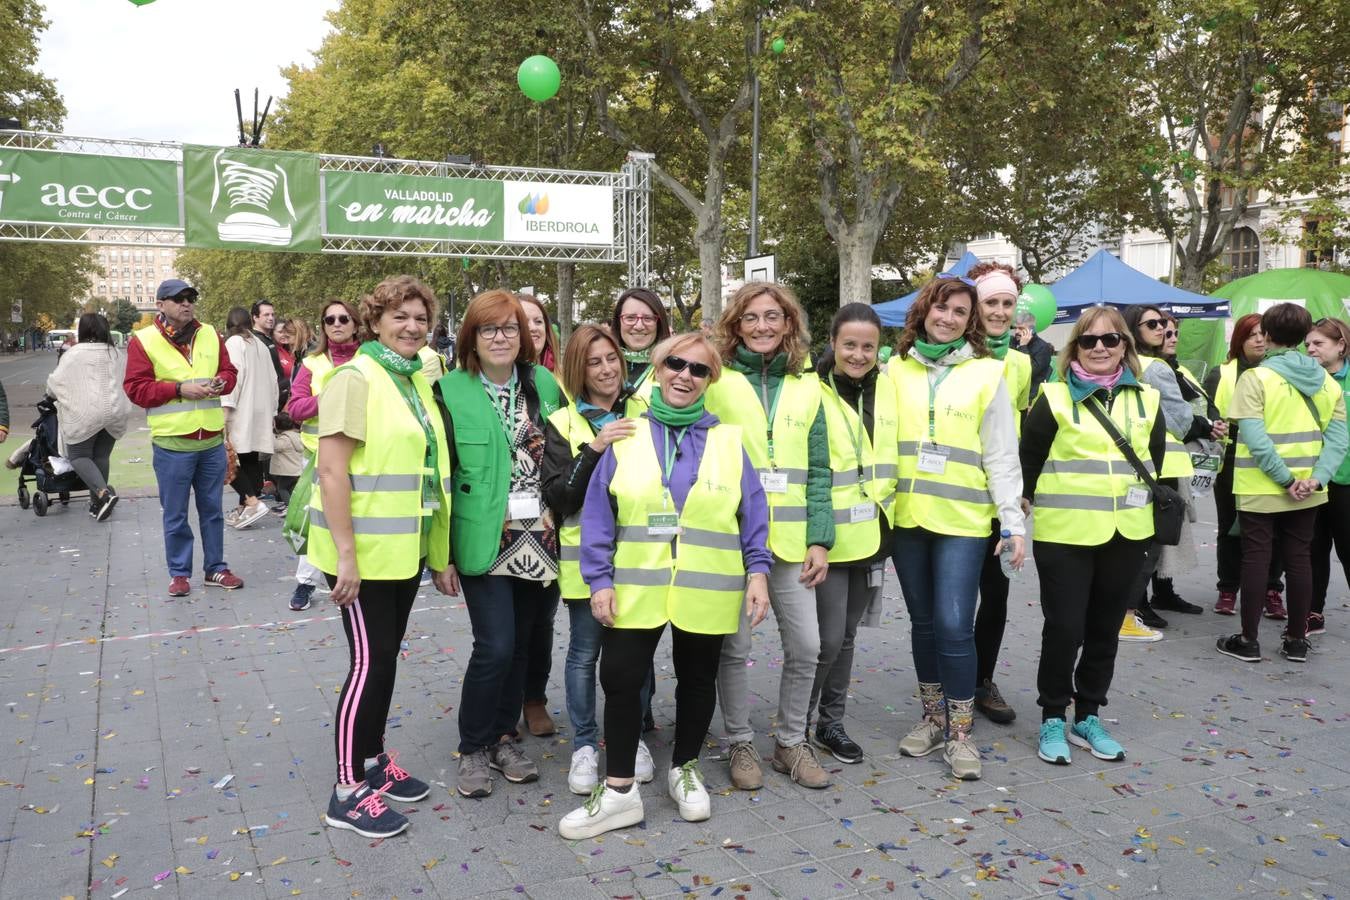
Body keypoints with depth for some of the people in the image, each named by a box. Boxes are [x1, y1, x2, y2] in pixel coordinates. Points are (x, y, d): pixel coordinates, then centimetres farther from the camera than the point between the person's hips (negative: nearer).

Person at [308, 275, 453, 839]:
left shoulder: (417, 382, 12)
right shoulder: (356, 380, -12)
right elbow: (331, 470, -18)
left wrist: (439, 551, 16)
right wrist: (345, 555, -22)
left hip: (405, 549, 8)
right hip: (363, 552, -7)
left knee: (386, 655, 16)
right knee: (370, 660, -3)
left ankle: (374, 758, 32)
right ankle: (348, 791, 10)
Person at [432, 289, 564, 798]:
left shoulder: (544, 384, 7)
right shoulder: (451, 391, -4)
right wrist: (443, 551, -7)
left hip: (540, 539, 4)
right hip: (485, 541, -4)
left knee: (521, 642, 10)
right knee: (495, 646, -7)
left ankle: (502, 737, 28)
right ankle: (473, 750, 15)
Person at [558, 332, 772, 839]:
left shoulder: (728, 441, 2)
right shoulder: (626, 439, 2)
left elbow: (752, 513, 3)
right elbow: (598, 515, -1)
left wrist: (757, 572, -3)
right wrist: (599, 579, -6)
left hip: (706, 591, 1)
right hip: (637, 588, 0)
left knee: (697, 680, 13)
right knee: (619, 678, -3)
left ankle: (684, 769, 35)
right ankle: (619, 791, 11)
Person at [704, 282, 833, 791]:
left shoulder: (806, 387, 9)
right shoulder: (715, 381, -1)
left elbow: (818, 471, 7)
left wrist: (819, 539, 0)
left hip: (789, 541, 3)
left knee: (805, 647, 6)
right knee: (734, 647, 6)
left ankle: (791, 742, 26)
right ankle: (740, 744, 25)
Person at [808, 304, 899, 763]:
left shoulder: (887, 388, 6)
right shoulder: (813, 392, -11)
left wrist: (891, 511, 13)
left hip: (872, 534, 5)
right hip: (828, 537, -5)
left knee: (846, 636, 15)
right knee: (827, 639, -3)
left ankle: (831, 722, 29)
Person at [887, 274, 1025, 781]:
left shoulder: (985, 373, 1)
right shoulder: (897, 369, 7)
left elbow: (1001, 455, 0)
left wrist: (1014, 522, -4)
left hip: (962, 520, -3)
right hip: (906, 516, 3)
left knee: (954, 625, -7)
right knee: (923, 621, 12)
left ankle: (961, 732, 10)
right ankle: (933, 718, 28)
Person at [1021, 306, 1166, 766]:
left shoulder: (1147, 400, 8)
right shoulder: (1055, 398, -5)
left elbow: (1155, 461, 16)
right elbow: (1028, 460, -1)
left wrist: (1151, 513, 14)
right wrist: (1024, 506, 1)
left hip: (1126, 535, 4)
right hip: (1064, 534, -4)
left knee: (1104, 629, 12)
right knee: (1064, 628, -3)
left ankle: (1088, 716, 26)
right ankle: (1053, 718, 15)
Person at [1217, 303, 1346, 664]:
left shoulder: (1255, 378, -11)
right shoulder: (1326, 380, 5)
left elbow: (1254, 437, -20)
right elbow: (1337, 437, -3)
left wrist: (1285, 479, -16)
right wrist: (1315, 478, -11)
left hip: (1260, 488, -4)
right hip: (1308, 491, 4)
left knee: (1256, 558, 3)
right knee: (1299, 559, 11)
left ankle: (1248, 640, 9)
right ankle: (1296, 640, 20)